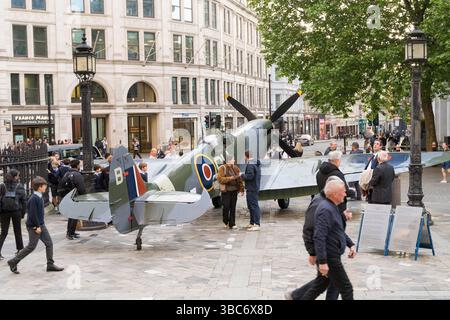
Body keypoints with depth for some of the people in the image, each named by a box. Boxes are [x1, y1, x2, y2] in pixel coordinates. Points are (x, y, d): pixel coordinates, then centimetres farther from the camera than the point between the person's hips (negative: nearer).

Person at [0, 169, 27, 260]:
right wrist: (23, 212, 5)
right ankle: (20, 249, 24)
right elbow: (24, 201, -4)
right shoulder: (20, 186, -5)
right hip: (16, 212, -1)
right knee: (18, 231, 15)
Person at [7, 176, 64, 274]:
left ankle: (50, 264, 13)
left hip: (41, 225, 9)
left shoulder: (39, 197, 8)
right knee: (31, 247, 0)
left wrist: (40, 225, 18)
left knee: (49, 243, 7)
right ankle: (13, 262, 13)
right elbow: (32, 214, -23)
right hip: (34, 227, -9)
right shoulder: (34, 199, -21)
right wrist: (37, 227, -20)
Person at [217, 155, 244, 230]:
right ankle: (225, 222, 19)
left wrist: (241, 189, 3)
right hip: (226, 191, -4)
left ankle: (232, 224, 8)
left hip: (234, 190, 4)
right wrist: (229, 178, -19)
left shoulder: (236, 168, 11)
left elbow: (239, 179, 10)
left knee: (233, 208, 3)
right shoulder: (222, 168, -3)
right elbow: (219, 178, -12)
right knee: (226, 207, -5)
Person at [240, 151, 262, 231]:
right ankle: (252, 223, 26)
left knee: (254, 206, -10)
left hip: (251, 189, -10)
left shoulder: (250, 165, -18)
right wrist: (244, 174, 13)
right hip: (255, 188, 10)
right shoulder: (256, 164, 15)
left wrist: (242, 175, -9)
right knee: (251, 206, 18)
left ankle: (257, 225, -10)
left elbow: (250, 176, -24)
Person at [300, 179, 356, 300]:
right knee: (346, 289, 2)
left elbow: (340, 231, 25)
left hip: (332, 255, 10)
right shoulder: (325, 210, -22)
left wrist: (351, 244, 14)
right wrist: (322, 262, -29)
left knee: (320, 285, 18)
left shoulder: (333, 208, 12)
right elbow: (319, 238, -28)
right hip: (329, 258, -10)